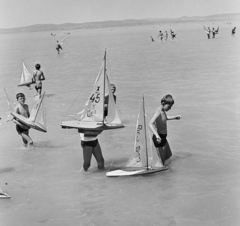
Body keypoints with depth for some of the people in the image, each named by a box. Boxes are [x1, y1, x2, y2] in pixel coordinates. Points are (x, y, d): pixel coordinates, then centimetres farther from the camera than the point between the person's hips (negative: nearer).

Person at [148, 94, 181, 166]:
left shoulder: (163, 111, 3)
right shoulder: (158, 112, -25)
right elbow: (150, 124, -39)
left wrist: (175, 117, 29)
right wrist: (157, 135, -50)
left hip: (163, 137, 10)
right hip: (159, 138, -10)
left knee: (168, 155, 24)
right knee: (161, 160, -2)